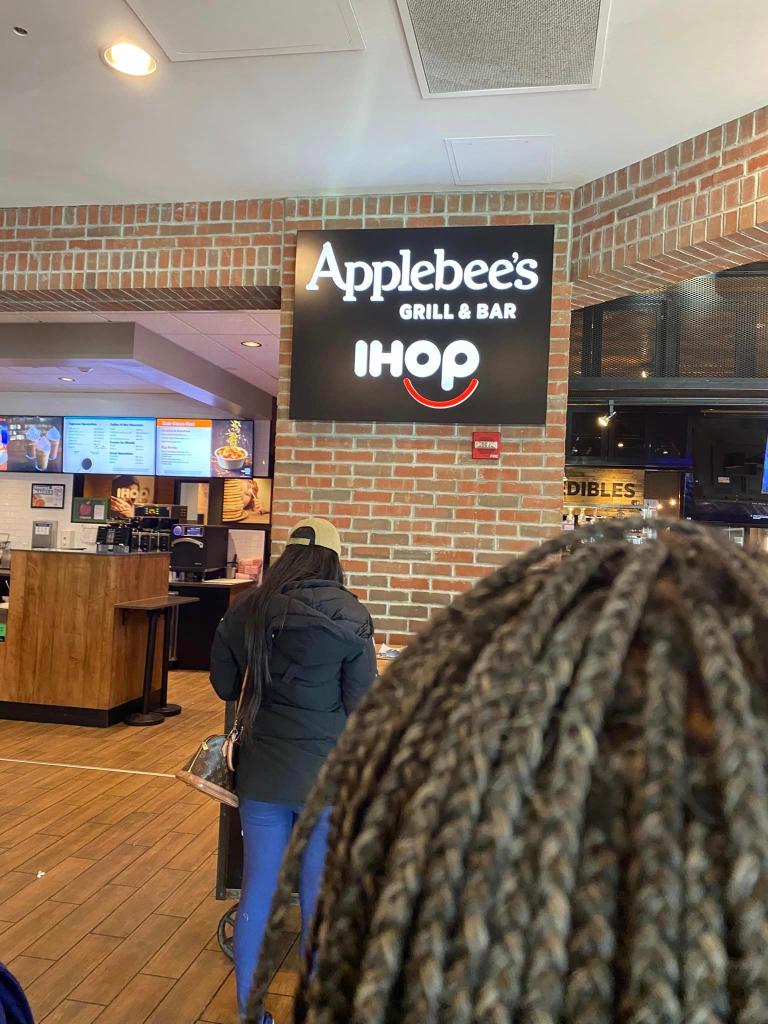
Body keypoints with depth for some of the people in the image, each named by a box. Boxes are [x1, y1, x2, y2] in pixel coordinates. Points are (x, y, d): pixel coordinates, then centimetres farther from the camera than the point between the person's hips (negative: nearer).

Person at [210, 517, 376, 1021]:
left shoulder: (249, 609, -3)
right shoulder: (349, 616, -14)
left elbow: (225, 685, 8)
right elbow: (361, 705, -10)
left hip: (262, 771, 3)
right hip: (326, 775, -3)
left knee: (257, 890, 16)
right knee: (320, 895, 14)